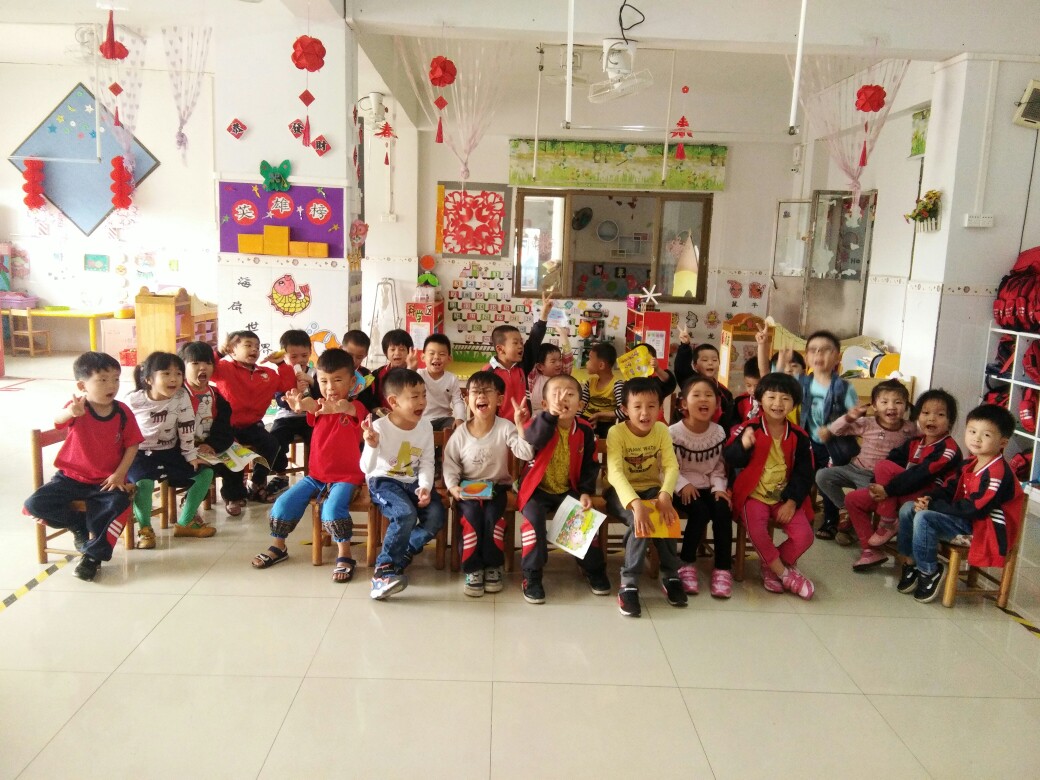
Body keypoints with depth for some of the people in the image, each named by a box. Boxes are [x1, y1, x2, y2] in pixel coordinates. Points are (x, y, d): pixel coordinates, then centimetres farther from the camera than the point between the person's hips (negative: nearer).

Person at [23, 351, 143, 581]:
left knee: (119, 503, -29)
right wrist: (70, 412, -60)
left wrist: (120, 474, -13)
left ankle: (93, 555, -9)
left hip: (106, 481, -1)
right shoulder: (78, 407, -11)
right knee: (35, 504, -16)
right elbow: (58, 419, -34)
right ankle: (81, 525, 8)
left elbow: (132, 445, -2)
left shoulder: (123, 412, -7)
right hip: (72, 477, 1)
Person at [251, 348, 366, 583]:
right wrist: (300, 405, -47)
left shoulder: (355, 407, -9)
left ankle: (344, 557, -15)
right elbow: (309, 406, -21)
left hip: (345, 477, -5)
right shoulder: (319, 406, 5)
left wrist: (342, 407, -62)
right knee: (284, 502, -5)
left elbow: (347, 409, -37)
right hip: (315, 475, 5)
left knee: (333, 508, -29)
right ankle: (277, 547, 18)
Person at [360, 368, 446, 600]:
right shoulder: (379, 427, -19)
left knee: (436, 516, -18)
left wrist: (425, 487, -18)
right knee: (406, 514, -32)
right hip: (384, 481, -5)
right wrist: (372, 445, -42)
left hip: (413, 482, 5)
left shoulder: (425, 427, -4)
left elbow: (427, 463, -1)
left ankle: (402, 555, 6)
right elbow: (366, 468, -23)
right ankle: (384, 568, -16)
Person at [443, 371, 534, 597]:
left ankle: (493, 566, -5)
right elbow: (450, 464, 1)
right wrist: (453, 486, -14)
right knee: (472, 516, -26)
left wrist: (521, 426, -31)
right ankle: (473, 568, -11)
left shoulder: (505, 428, -8)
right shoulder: (460, 433, -5)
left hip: (497, 486, 0)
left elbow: (525, 453, -20)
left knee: (492, 516, -26)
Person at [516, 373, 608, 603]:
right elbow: (533, 440, -38)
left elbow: (589, 466, 4)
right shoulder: (541, 423, -13)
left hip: (569, 490, 3)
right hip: (537, 488, -3)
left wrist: (586, 492, -9)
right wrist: (551, 414, -49)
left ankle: (594, 569, 15)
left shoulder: (585, 430, -3)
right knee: (533, 518, -27)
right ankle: (531, 576, -12)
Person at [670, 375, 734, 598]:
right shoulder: (674, 433, -9)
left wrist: (719, 487, -7)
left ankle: (722, 569, -15)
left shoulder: (719, 432, 4)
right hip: (683, 489, -3)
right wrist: (683, 485, -24)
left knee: (723, 511, -25)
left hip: (708, 488, 4)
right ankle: (687, 564, -14)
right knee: (700, 511, -31)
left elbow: (719, 467, 9)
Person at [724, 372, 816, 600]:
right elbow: (731, 460, -11)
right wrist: (743, 445, -33)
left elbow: (804, 473, 4)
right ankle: (784, 573, -2)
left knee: (804, 536, -15)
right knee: (757, 531, -29)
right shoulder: (748, 429, -6)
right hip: (754, 495, -3)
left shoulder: (799, 437, 3)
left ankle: (771, 566, 13)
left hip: (785, 498, 3)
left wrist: (792, 502, -7)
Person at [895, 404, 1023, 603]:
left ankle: (930, 572, -11)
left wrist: (933, 505, -21)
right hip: (963, 518, 10)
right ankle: (910, 562, 9)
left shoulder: (998, 473, -22)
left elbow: (974, 508, -26)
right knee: (907, 509, 3)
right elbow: (951, 490, 14)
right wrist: (930, 498, -7)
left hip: (983, 528, -10)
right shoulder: (970, 464, 7)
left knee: (924, 518, -27)